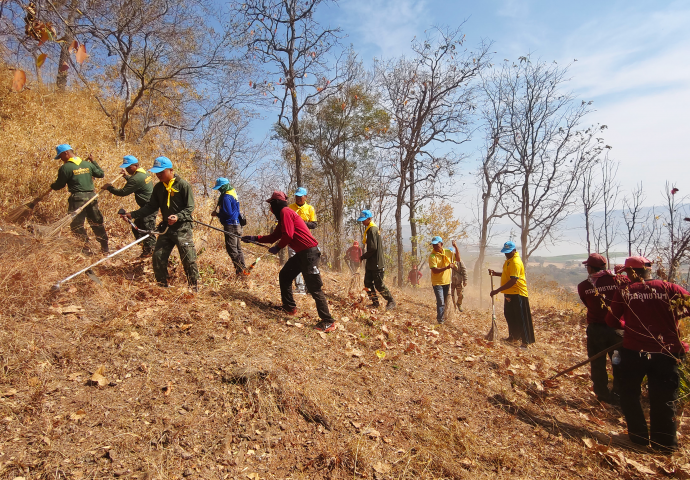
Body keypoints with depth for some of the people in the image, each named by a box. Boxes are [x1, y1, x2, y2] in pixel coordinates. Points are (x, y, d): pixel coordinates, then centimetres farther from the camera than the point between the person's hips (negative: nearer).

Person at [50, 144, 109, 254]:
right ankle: (105, 249, 17)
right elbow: (101, 174, 19)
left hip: (77, 198, -6)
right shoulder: (88, 164, 8)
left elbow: (60, 185, -3)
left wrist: (52, 185, 20)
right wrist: (93, 162, 27)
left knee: (77, 224, 5)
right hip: (91, 196, 6)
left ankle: (86, 247, 2)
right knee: (97, 223, 13)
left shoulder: (65, 168, -7)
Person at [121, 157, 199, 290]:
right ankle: (162, 286, 21)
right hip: (166, 228, 6)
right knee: (158, 256, 5)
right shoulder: (158, 187, 8)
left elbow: (190, 207, -11)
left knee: (189, 259, -6)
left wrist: (178, 217, -28)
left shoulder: (183, 185, -9)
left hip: (183, 229, -6)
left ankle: (194, 288, 6)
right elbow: (151, 207, 11)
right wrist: (133, 214, -1)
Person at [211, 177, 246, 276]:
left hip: (230, 225, -10)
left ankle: (240, 270, -6)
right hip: (236, 224, 10)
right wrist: (218, 212, 13)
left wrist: (217, 214, -7)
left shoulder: (226, 197, -16)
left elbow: (228, 213, -21)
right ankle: (242, 268, 20)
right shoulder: (233, 193, 14)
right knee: (237, 247, 15)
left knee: (231, 249, -6)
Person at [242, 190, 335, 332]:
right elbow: (273, 237, 24)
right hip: (301, 253, 11)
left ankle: (328, 322, -7)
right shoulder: (283, 216, 21)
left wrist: (277, 248, -3)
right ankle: (289, 307, 31)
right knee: (284, 275, 20)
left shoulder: (285, 212, -9)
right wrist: (254, 238, 22)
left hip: (308, 252, -11)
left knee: (314, 288, -10)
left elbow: (288, 235, -18)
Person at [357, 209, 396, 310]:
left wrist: (363, 257, -13)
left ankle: (391, 301, 12)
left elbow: (373, 248, -23)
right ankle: (375, 303, 20)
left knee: (379, 284, -2)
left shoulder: (372, 229, -17)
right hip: (371, 263, 10)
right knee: (368, 283, 11)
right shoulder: (369, 229, 14)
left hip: (376, 263, -10)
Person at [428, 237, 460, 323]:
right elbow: (434, 270, -23)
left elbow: (458, 259, 6)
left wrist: (455, 247, -5)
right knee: (441, 302, -7)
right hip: (437, 283, -5)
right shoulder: (432, 256, -16)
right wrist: (446, 267, -35)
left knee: (446, 302, 16)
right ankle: (440, 320, 8)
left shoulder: (448, 252, 1)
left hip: (447, 281, 5)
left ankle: (444, 317, 33)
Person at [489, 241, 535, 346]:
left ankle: (526, 341, 3)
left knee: (521, 318, -4)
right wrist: (495, 273, 9)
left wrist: (497, 290, -25)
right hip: (509, 293, 10)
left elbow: (513, 281, -26)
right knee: (509, 316, 19)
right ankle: (514, 336, 33)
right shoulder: (509, 260, 12)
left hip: (517, 294, -10)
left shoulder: (516, 262, -21)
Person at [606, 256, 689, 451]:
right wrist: (673, 315, 11)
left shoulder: (624, 292, -4)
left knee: (629, 393, 18)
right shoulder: (669, 288, -3)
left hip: (634, 352, -1)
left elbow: (612, 322, 0)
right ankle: (665, 442, 21)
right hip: (665, 353, 1)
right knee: (664, 399, 14)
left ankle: (639, 436, 22)